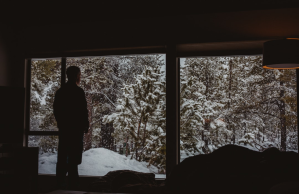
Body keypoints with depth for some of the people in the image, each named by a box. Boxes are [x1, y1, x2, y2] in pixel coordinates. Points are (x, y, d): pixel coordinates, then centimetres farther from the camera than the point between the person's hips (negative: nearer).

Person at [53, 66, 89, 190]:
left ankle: (60, 183, 12)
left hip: (63, 127, 7)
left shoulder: (60, 91, 11)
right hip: (75, 128, -7)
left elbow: (56, 110, 15)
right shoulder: (78, 91, -11)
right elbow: (83, 110, -14)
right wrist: (86, 126, -3)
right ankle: (72, 184, -4)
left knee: (62, 156, 9)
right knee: (74, 157, -5)